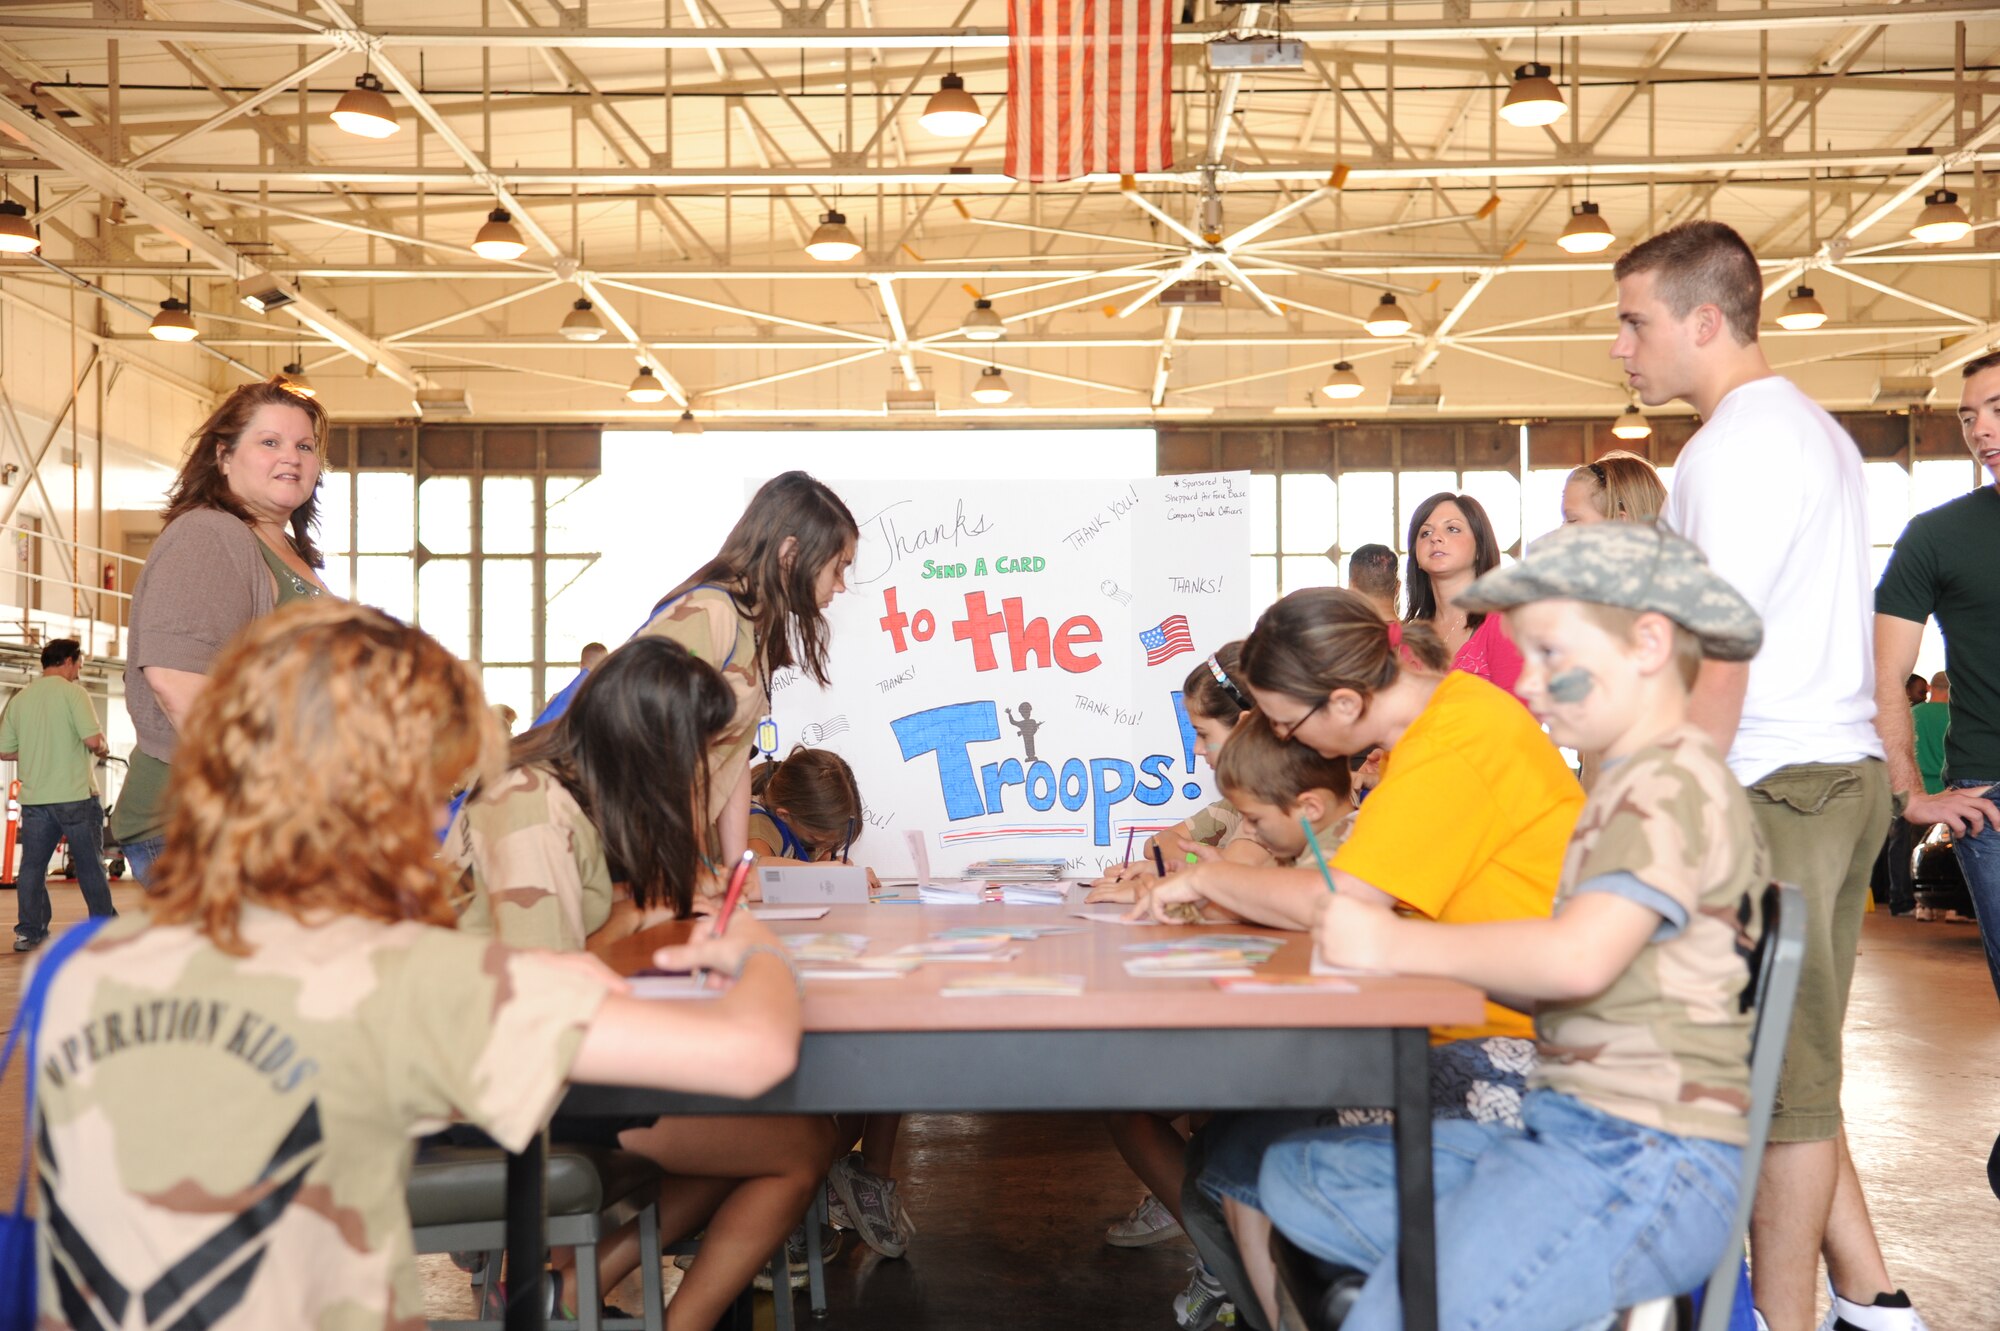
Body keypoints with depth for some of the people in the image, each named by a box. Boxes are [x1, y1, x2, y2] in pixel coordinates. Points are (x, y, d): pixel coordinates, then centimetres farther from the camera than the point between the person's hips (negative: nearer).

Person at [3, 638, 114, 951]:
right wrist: (103, 750, 4)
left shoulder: (19, 699, 9)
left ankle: (29, 932, 6)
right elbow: (93, 739, -17)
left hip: (34, 797, 5)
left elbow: (5, 751, 10)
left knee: (32, 866, 8)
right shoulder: (72, 691, -7)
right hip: (74, 796, -4)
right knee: (90, 865, 3)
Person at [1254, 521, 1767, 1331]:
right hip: (1575, 1137, 11)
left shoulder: (1673, 781, -12)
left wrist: (1393, 943, -18)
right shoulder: (1632, 784, 20)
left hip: (1639, 1161, -11)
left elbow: (1578, 958, -27)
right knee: (1294, 1174, 6)